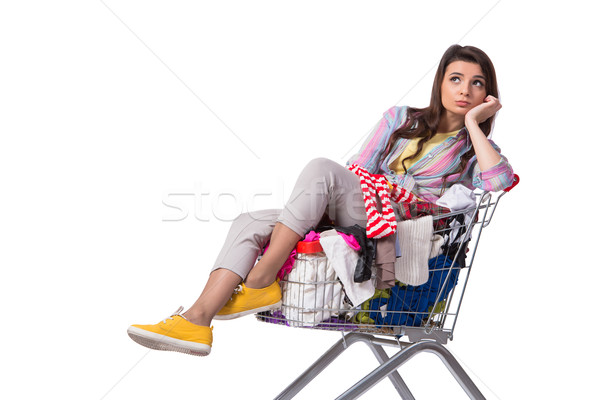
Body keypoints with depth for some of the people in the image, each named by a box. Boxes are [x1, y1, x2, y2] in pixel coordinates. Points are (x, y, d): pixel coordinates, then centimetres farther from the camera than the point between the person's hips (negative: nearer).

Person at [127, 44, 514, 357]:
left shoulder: (472, 149, 12)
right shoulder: (401, 119, 20)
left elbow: (501, 182, -12)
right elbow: (359, 173, 17)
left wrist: (473, 125, -5)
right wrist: (331, 204, -1)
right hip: (351, 219, 5)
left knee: (321, 168, -28)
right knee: (250, 223, -13)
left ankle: (261, 282, -27)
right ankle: (198, 320, -25)